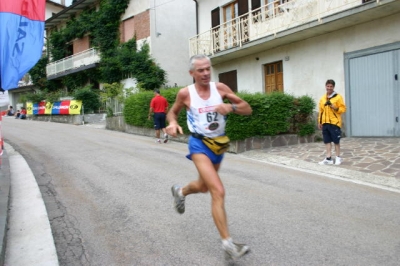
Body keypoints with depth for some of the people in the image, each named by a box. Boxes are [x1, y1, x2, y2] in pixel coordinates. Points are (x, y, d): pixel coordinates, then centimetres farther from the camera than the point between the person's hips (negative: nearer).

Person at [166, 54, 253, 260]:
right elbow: (172, 112, 7)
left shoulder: (220, 88, -6)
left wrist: (231, 107, -25)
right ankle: (227, 243, -11)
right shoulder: (185, 93, -11)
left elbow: (248, 109, -5)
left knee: (204, 187, 24)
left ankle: (180, 191, 57)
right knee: (218, 191, -19)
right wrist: (172, 123, -16)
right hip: (199, 144, -5)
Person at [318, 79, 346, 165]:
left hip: (335, 123, -5)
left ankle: (338, 158, 16)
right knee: (327, 141, 6)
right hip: (325, 123, 5)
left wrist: (335, 108, -21)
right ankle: (329, 158, 12)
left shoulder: (338, 97, -3)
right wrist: (319, 122, 15)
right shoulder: (322, 98, 13)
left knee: (336, 141, 3)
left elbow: (343, 109, -5)